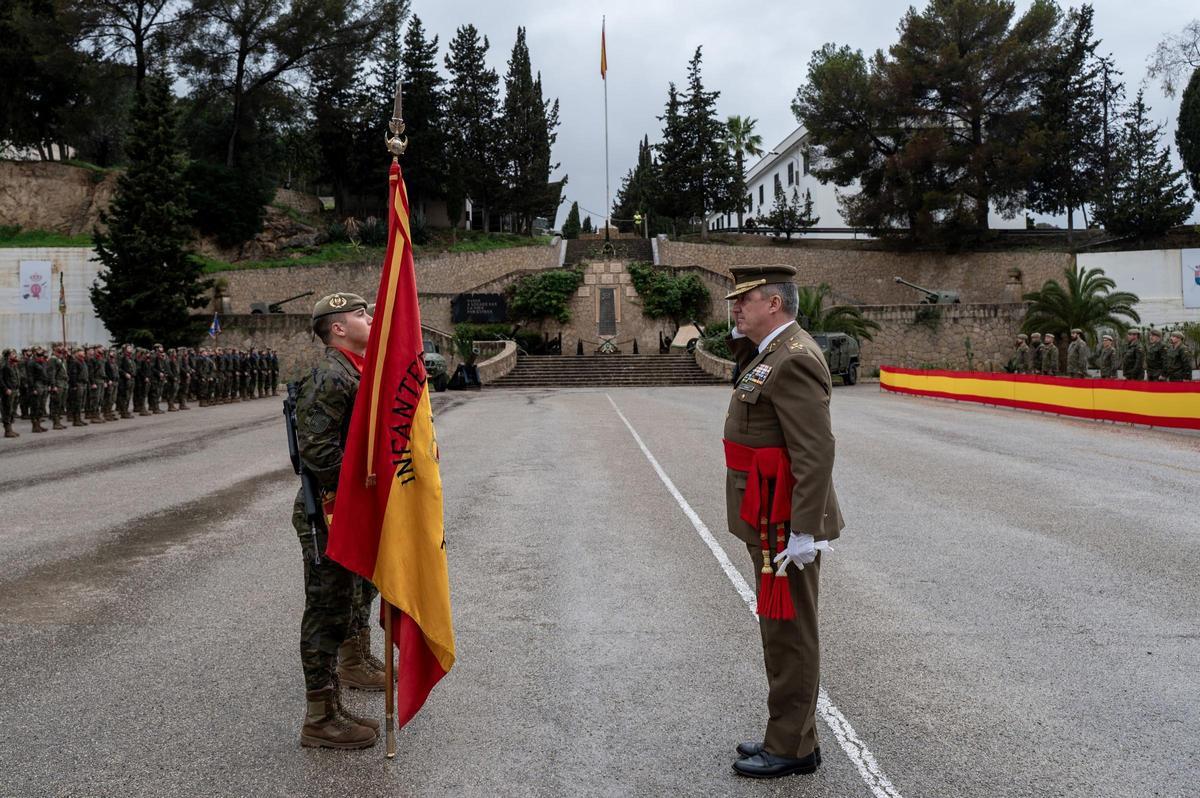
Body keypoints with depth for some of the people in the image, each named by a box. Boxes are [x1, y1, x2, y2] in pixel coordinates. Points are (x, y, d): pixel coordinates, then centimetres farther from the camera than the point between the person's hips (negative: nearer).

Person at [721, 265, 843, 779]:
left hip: (784, 526, -11)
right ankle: (789, 735, 31)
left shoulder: (794, 360, -20)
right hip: (770, 523, 11)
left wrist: (803, 533, -25)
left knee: (788, 633, 1)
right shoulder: (771, 353, 13)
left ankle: (792, 749, 14)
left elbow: (816, 453, -25)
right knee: (780, 630, 18)